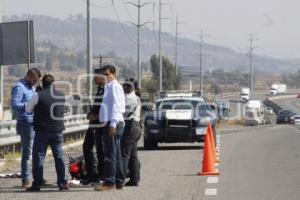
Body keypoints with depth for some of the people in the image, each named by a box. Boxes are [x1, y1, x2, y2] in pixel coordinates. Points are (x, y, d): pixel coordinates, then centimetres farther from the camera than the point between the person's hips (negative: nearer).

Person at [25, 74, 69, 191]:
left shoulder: (39, 96, -10)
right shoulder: (61, 96, 3)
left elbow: (28, 109, 1)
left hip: (42, 130, -4)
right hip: (58, 130, 4)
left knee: (38, 156, 2)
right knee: (59, 156, 10)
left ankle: (37, 184, -1)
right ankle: (62, 183, 8)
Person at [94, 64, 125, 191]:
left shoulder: (114, 86, -8)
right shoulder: (109, 86, 22)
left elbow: (116, 105, -16)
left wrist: (113, 124, -21)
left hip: (112, 123, -10)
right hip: (111, 123, 10)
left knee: (110, 154, -11)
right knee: (116, 154, 10)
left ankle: (109, 182, -11)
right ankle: (119, 182, 13)